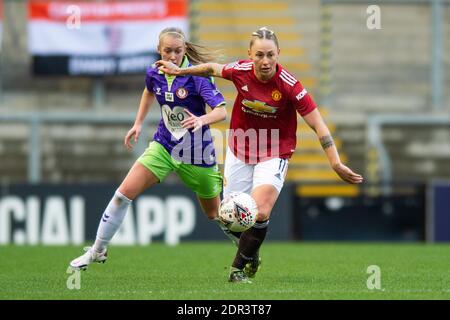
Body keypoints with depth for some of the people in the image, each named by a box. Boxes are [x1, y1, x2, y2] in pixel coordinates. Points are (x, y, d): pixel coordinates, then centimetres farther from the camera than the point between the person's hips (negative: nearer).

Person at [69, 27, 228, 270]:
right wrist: (138, 123, 20)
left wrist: (202, 120, -48)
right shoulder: (154, 73, -4)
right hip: (164, 145, 4)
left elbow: (221, 111, -29)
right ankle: (98, 250, 2)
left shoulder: (196, 76, -20)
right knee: (124, 193, -10)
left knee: (215, 215, 10)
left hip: (196, 151, -4)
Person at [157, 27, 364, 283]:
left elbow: (317, 124, -19)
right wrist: (180, 71, 15)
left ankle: (240, 268, 3)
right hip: (239, 151, 3)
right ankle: (251, 255, 38)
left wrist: (336, 163, -24)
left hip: (274, 155, -3)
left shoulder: (288, 84, -23)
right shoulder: (240, 71, -15)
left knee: (260, 214, -20)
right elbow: (213, 69, 10)